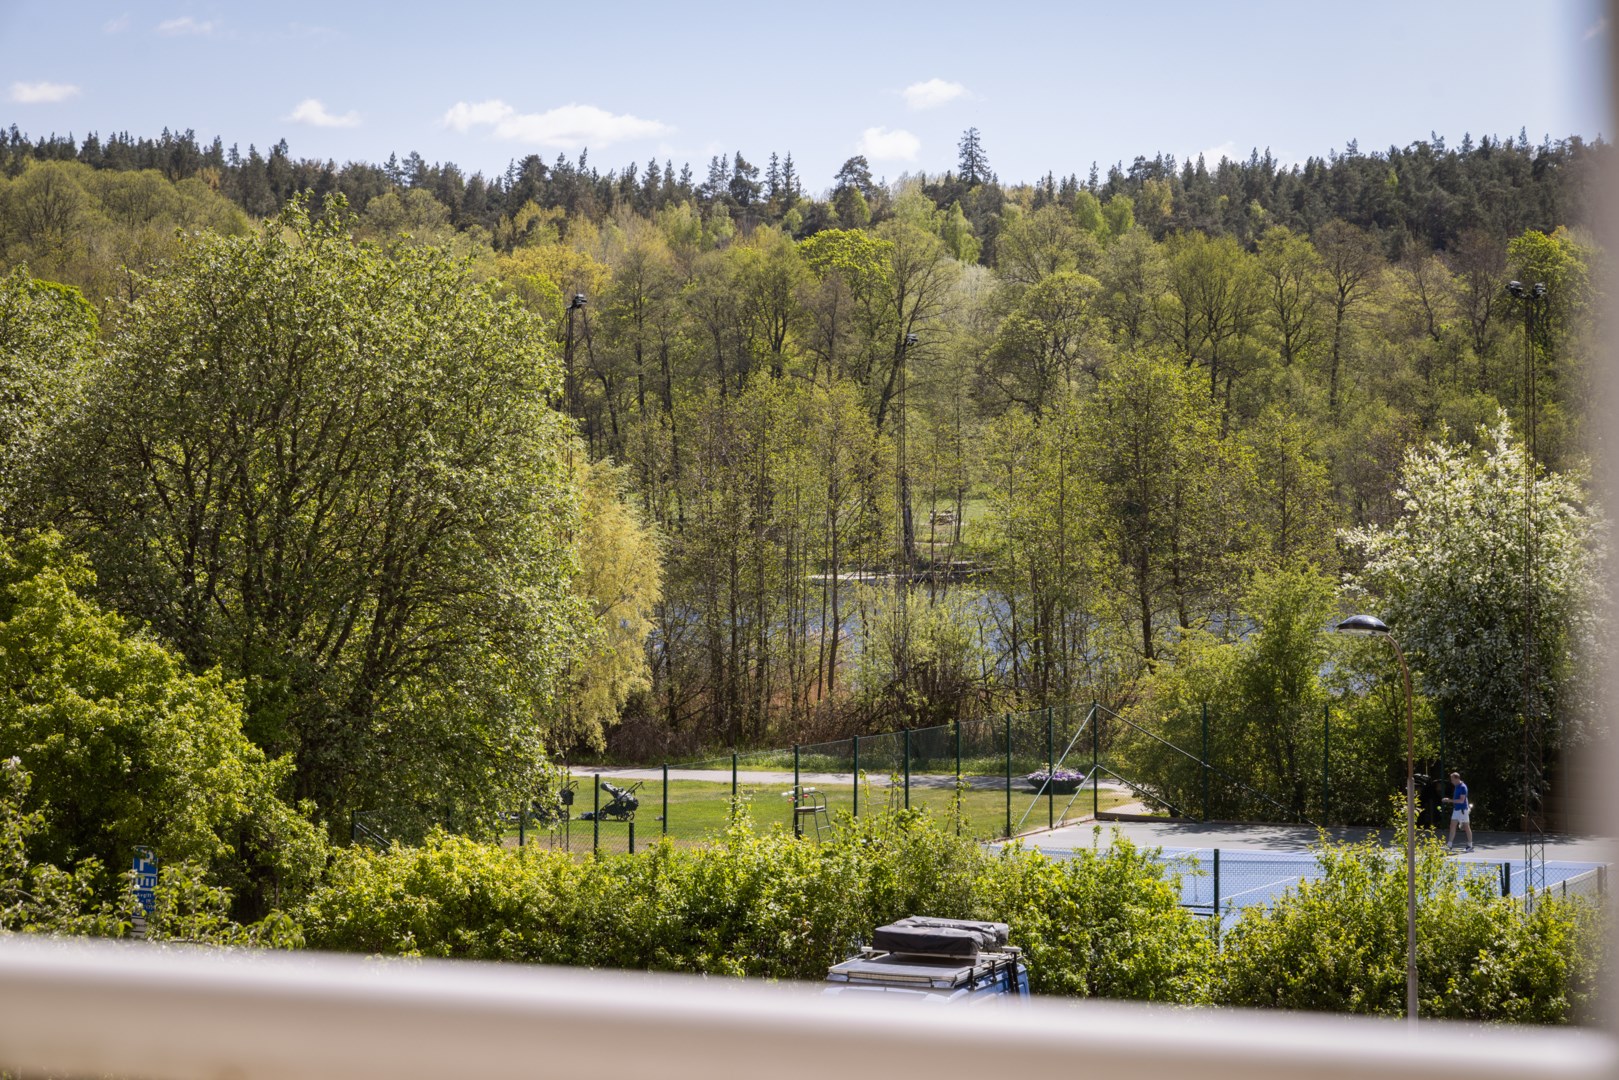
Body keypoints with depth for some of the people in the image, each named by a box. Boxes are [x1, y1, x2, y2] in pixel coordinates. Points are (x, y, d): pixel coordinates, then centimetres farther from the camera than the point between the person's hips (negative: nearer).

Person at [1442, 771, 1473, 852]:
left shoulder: (1463, 787, -17)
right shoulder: (1456, 787, 11)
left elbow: (1461, 800, -22)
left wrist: (1450, 800, -23)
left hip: (1462, 810, -9)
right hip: (1456, 809, 9)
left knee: (1466, 827, 0)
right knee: (1452, 826, 4)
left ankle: (1470, 846, 7)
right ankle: (1449, 845, 4)